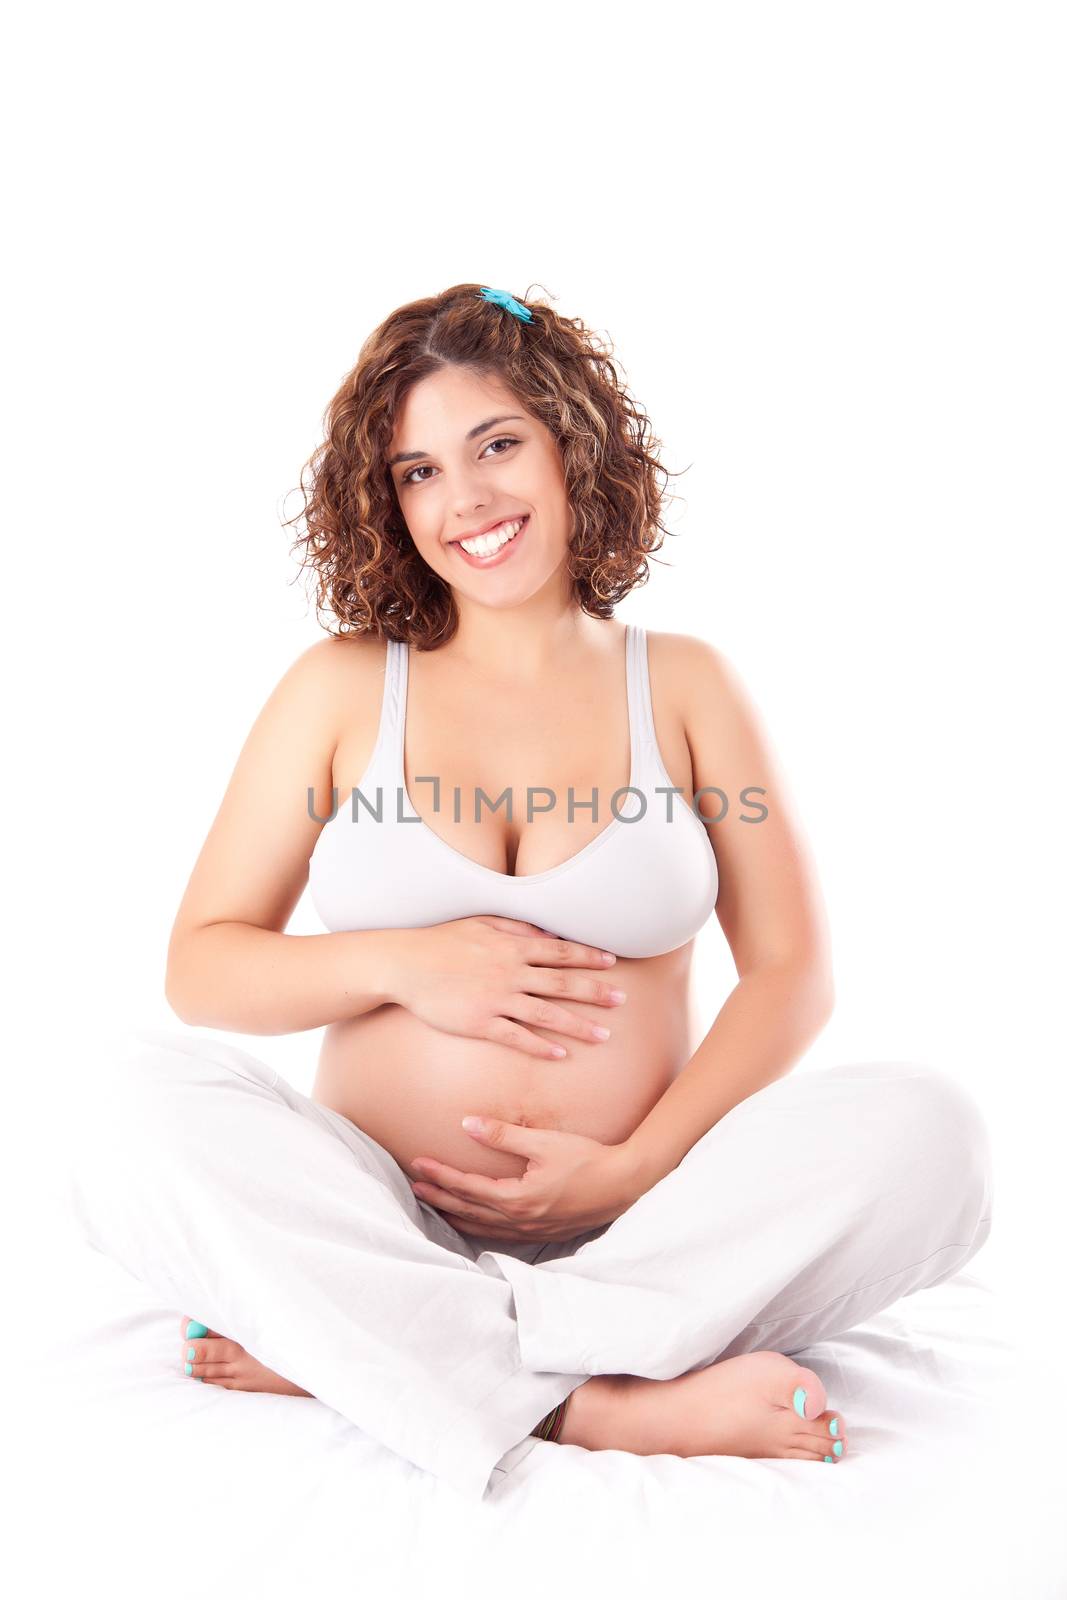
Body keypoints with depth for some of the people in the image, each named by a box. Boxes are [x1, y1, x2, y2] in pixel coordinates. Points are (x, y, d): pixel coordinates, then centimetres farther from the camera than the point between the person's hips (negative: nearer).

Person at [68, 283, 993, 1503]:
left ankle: (338, 1347, -24)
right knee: (143, 1096, -25)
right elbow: (200, 966, 6)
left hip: (638, 1228, 1)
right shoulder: (338, 690, 7)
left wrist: (637, 1166, -11)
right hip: (380, 1215, 0)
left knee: (924, 1130, -25)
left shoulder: (683, 685, 7)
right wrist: (401, 966, -11)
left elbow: (792, 972, 3)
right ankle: (602, 1407, -30)